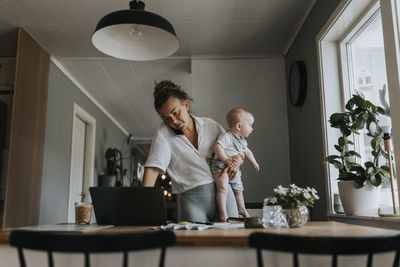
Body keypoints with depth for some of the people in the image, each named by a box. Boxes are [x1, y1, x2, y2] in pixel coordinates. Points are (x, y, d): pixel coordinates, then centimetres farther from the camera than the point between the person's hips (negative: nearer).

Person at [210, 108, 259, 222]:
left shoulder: (242, 141, 15)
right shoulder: (226, 137, -17)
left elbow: (247, 151, 31)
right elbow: (217, 147, -27)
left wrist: (254, 163, 36)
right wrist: (226, 159, -33)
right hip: (220, 167, -9)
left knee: (238, 190, 19)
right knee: (223, 188, -26)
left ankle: (242, 209, 38)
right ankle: (223, 213, -21)